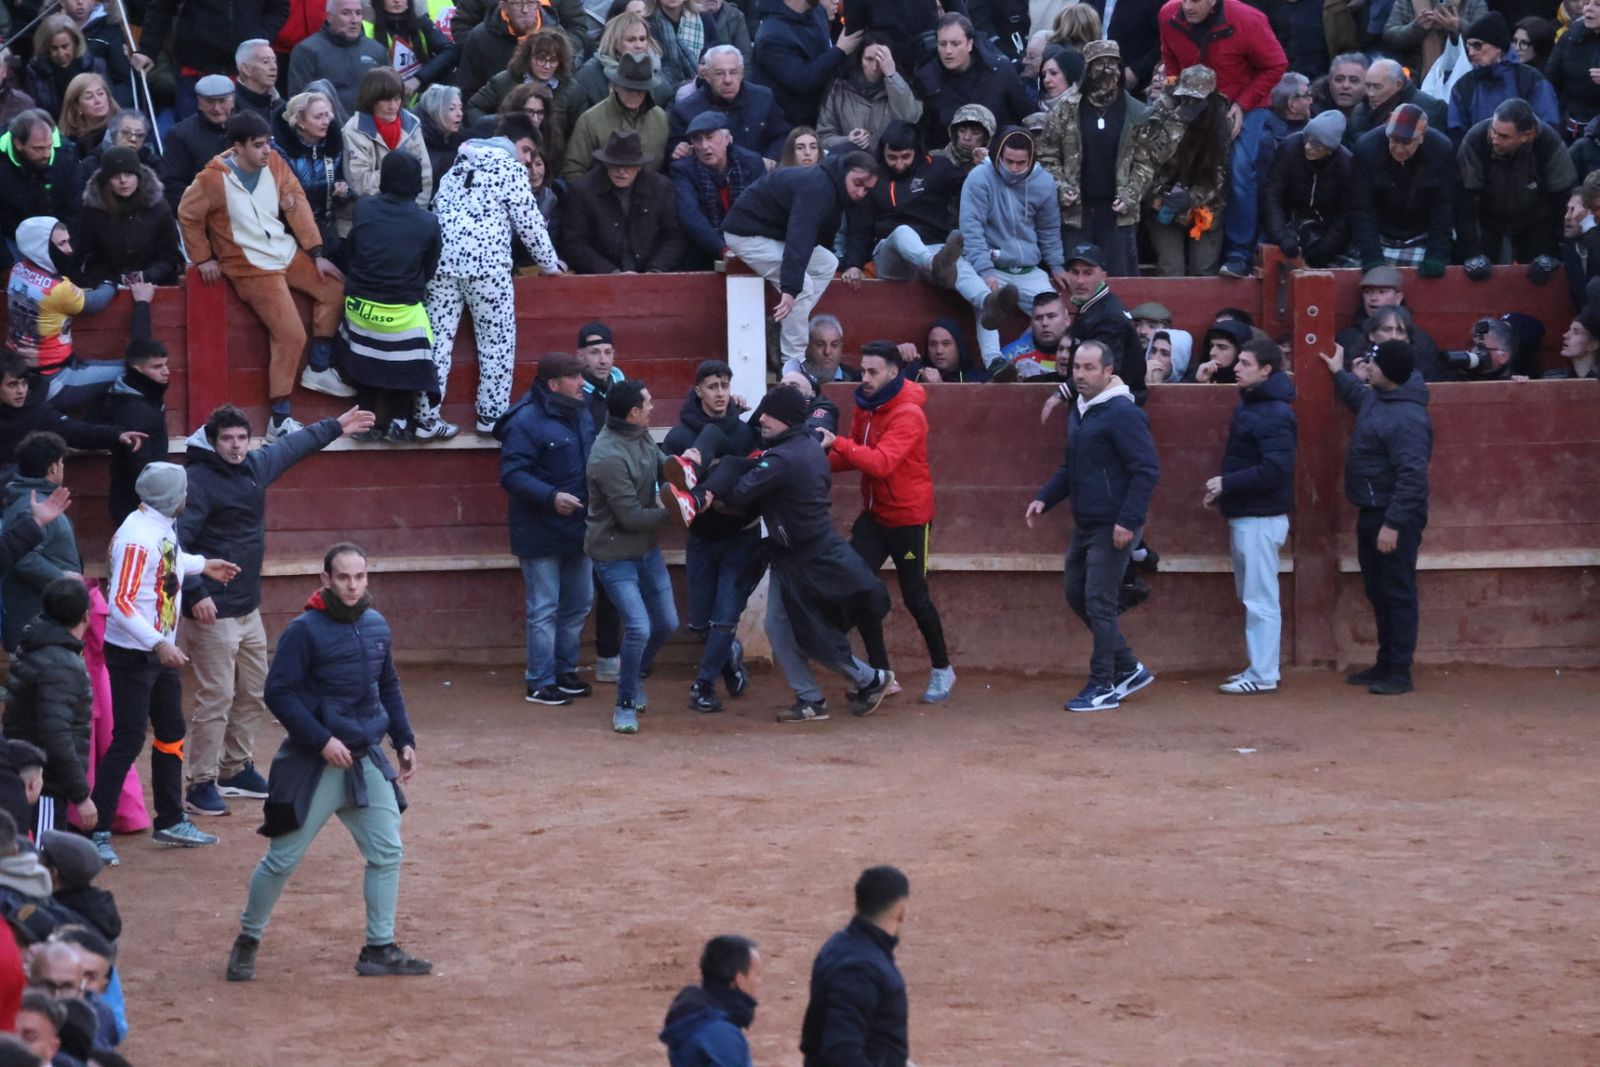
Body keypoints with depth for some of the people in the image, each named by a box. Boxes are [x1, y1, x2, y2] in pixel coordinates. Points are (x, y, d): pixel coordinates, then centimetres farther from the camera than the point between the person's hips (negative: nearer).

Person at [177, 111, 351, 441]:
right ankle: (279, 420, -7)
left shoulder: (274, 163, -4)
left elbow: (297, 203, -1)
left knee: (335, 287, -3)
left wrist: (317, 253, -4)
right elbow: (188, 216, -7)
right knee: (291, 335, -14)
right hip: (252, 266, -7)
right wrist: (203, 259, -2)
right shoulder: (214, 179, -18)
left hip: (286, 252, 7)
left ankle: (318, 369, 13)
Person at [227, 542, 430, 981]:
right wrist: (322, 740, -19)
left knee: (387, 852, 4)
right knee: (283, 857, 0)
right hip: (314, 764, -6)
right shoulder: (305, 631, -13)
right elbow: (278, 693, -15)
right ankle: (247, 941, 18)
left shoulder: (377, 626, 7)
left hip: (368, 759, 6)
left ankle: (379, 948, 13)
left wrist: (404, 740, 13)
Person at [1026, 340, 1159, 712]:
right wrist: (1044, 499, 11)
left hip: (1112, 528, -10)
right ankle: (1128, 670, 25)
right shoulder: (1078, 412, 13)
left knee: (1099, 602, -6)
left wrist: (1127, 521, -23)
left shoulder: (1122, 413, -16)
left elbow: (1147, 470, -19)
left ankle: (1103, 688, 3)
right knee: (1077, 595, 14)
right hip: (1084, 524, 10)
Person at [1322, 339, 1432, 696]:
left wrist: (1393, 524, -29)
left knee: (1397, 595, -5)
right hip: (1372, 512, 10)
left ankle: (1399, 672, -2)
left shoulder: (1408, 418, -24)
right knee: (1378, 593, 16)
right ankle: (1385, 664, 24)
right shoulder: (1378, 399, 7)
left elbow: (1412, 476, -28)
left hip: (1394, 518, -10)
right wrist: (1339, 374, 43)